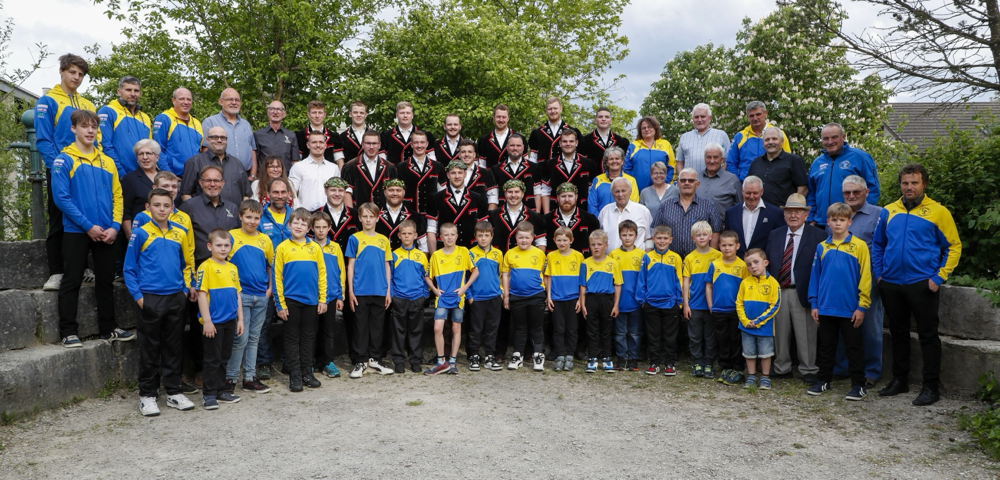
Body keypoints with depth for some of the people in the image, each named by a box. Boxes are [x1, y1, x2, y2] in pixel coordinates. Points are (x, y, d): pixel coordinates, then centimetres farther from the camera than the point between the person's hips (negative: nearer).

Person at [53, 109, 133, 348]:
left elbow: (117, 195, 9)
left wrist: (114, 226, -5)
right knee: (72, 282, 1)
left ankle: (109, 328, 19)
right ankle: (69, 332, 7)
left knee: (106, 281, 10)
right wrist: (88, 226, -15)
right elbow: (62, 197, -11)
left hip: (106, 233, 4)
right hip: (76, 231, -4)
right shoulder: (64, 160, -3)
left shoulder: (107, 162, 11)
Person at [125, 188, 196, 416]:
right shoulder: (140, 234, -4)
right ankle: (147, 395, 14)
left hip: (176, 298, 3)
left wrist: (185, 289, 5)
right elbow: (129, 269, -2)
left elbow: (188, 263, 15)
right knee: (149, 349, 4)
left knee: (173, 347, 11)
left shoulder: (180, 233, 6)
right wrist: (138, 296, -8)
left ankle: (174, 392, 20)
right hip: (150, 299, -3)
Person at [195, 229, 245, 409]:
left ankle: (221, 390, 25)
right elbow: (201, 294, -12)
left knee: (224, 358, 14)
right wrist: (206, 321, -16)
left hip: (230, 321, 6)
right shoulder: (206, 267, -9)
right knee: (212, 359, 2)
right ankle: (209, 394, 11)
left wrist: (240, 319, 12)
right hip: (213, 322, -6)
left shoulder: (232, 268, 10)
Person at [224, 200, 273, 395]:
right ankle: (230, 378, 8)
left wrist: (270, 288, 8)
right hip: (240, 295, -4)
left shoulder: (265, 239, 9)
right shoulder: (231, 236, -4)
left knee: (254, 339, 10)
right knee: (241, 339, -5)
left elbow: (271, 265, 17)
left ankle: (250, 377, 18)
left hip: (261, 296, 4)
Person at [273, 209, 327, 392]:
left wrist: (322, 299, 1)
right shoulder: (283, 247, -3)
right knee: (292, 338, 6)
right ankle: (295, 376, 12)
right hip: (291, 301, -2)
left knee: (308, 337, 11)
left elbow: (322, 274, 5)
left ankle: (307, 373, 20)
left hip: (311, 300, 2)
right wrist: (280, 304, -8)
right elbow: (277, 277, -4)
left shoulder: (315, 247, 3)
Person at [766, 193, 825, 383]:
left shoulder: (818, 236, -3)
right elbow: (768, 263, 11)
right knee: (780, 332, 11)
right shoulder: (774, 235, 12)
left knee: (806, 334, 2)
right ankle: (782, 368, 24)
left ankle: (808, 371, 14)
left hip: (803, 293, -4)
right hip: (778, 291, 4)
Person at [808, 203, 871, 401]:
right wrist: (814, 304, 5)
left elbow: (865, 277, -6)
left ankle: (858, 385, 14)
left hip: (849, 309, -3)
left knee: (853, 347, 5)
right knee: (826, 345, 14)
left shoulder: (859, 246, -5)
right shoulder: (822, 247, 5)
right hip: (826, 308, 4)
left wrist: (862, 306, -8)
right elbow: (815, 276, 8)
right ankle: (824, 380, 25)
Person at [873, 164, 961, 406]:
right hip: (891, 284, 4)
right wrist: (878, 273, 6)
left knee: (928, 335, 1)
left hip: (923, 284, -4)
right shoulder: (889, 211, 7)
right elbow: (877, 244, 16)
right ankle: (900, 380, 27)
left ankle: (931, 387, 10)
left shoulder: (938, 212, -3)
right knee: (898, 333, 15)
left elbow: (954, 246, -2)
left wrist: (939, 277, -10)